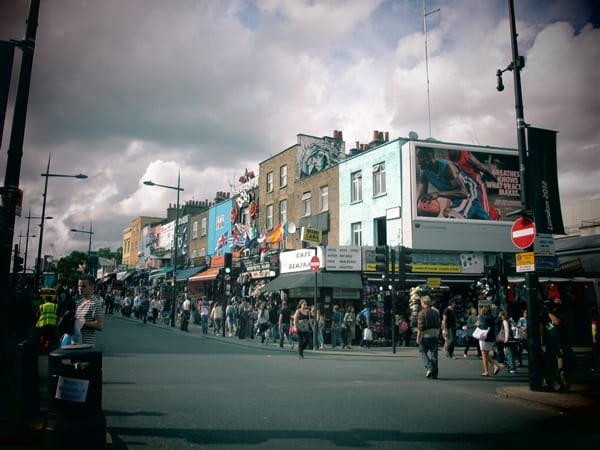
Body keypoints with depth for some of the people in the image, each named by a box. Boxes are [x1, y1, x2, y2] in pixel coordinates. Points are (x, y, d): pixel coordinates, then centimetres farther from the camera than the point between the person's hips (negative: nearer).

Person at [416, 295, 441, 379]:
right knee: (434, 354, 8)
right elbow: (439, 324, 13)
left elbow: (420, 327, -13)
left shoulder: (422, 313, -10)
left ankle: (429, 368, -9)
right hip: (434, 335, 5)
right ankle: (434, 373, 10)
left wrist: (418, 338, -6)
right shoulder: (436, 312, 9)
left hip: (425, 335, -5)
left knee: (423, 352, 8)